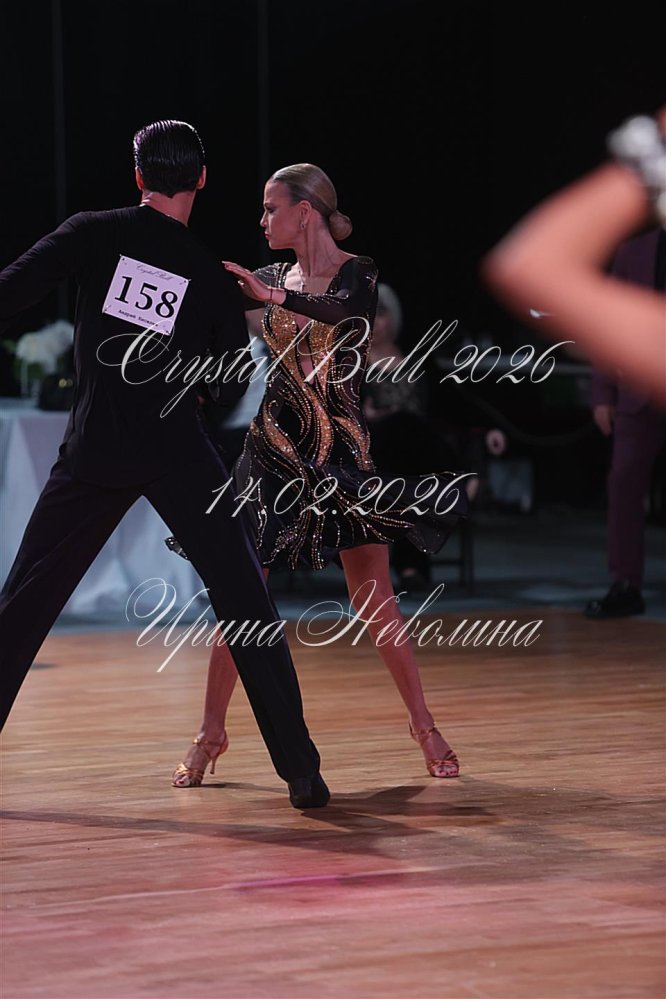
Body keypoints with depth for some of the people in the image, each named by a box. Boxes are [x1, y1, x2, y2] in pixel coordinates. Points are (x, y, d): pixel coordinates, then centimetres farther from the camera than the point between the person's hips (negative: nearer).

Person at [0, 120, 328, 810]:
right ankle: (300, 769, -2)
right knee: (246, 605, 3)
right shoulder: (215, 280, 5)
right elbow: (230, 392, 12)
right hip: (177, 455, 0)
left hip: (92, 455, 0)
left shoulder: (91, 235, 1)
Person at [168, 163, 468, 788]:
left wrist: (278, 297, -39)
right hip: (273, 449, 4)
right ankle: (211, 733, 10)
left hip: (340, 452, -4)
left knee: (374, 600, -3)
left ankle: (424, 727, 9)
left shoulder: (357, 273, -5)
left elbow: (353, 310, -28)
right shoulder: (274, 279, 9)